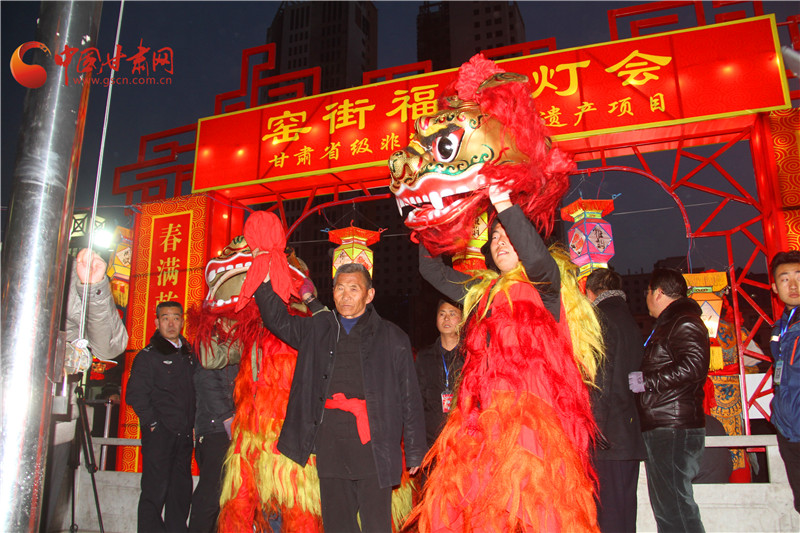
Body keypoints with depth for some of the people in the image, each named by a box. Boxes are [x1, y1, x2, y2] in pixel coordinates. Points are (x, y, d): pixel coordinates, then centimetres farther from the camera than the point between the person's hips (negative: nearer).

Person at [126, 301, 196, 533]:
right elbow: (135, 394, -7)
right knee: (155, 492, -2)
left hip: (184, 435, 5)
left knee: (182, 491, 10)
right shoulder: (147, 356, -2)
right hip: (159, 433, -5)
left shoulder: (188, 355, 14)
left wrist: (191, 424, 9)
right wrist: (152, 423, -11)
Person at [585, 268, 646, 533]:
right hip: (630, 432, 8)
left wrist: (594, 428, -17)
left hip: (606, 432, -8)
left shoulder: (599, 318, -9)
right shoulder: (632, 322, 14)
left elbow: (599, 379, -17)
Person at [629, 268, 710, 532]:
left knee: (673, 506, -9)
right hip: (661, 430, 11)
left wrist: (647, 380, -19)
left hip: (673, 431, -11)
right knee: (666, 504, 14)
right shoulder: (668, 324, 24)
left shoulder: (684, 323, -9)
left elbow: (693, 367, -25)